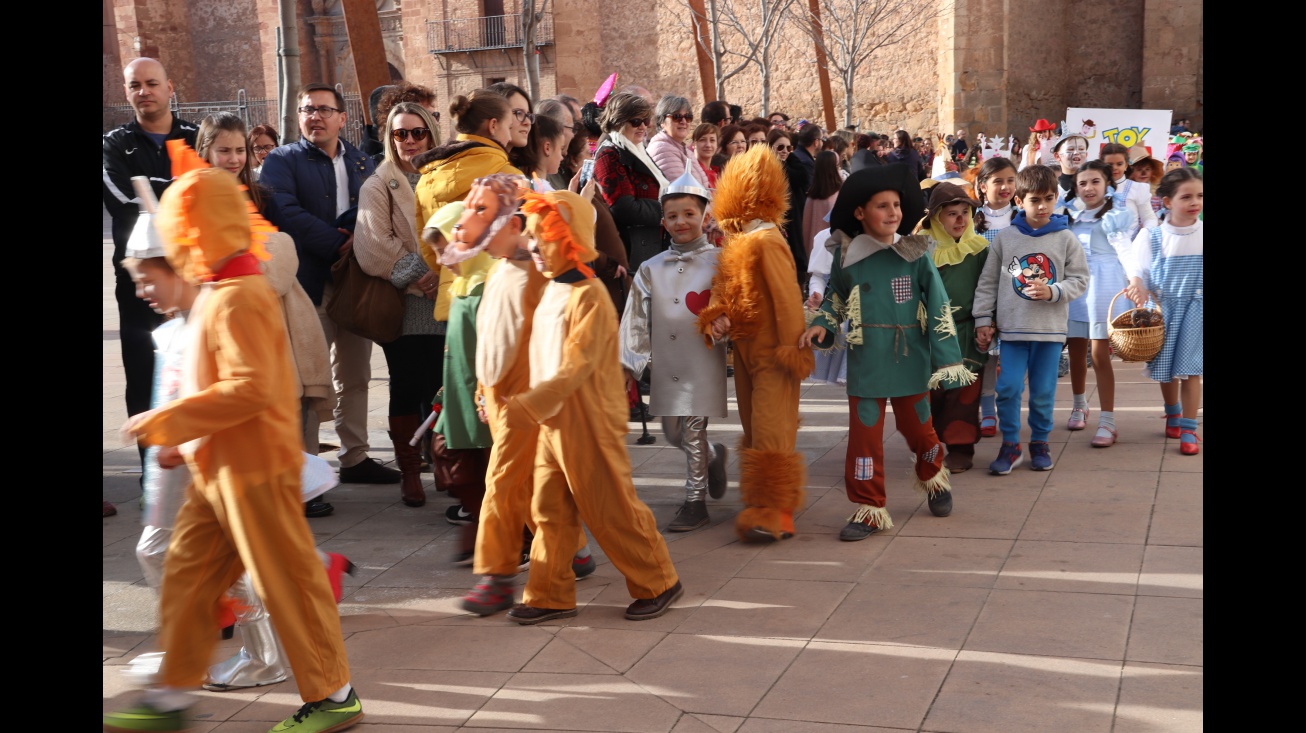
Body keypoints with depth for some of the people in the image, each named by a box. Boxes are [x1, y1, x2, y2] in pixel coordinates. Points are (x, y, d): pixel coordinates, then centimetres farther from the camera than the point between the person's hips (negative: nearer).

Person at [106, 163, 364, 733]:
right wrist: (174, 426, 15)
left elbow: (250, 388, -28)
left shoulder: (237, 300, -19)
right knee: (187, 572, 14)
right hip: (219, 468, 10)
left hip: (253, 469, -10)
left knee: (286, 579, 0)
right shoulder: (219, 292, 12)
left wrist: (167, 421, -22)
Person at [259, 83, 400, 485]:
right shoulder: (282, 161, 0)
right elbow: (286, 212, -16)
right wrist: (338, 245, -19)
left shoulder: (362, 162, 15)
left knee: (355, 377, 12)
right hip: (310, 283, -5)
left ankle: (355, 457, 22)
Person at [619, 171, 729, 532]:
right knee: (672, 432, 12)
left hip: (703, 364, -4)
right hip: (666, 367, 5)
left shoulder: (719, 262, -2)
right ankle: (714, 456, 42)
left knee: (694, 431, -2)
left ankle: (696, 501, 13)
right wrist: (629, 365, 6)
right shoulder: (651, 269, 8)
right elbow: (636, 319, 8)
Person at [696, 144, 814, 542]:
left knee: (771, 433, -9)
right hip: (746, 352, 9)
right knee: (754, 430, 16)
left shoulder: (765, 241, -16)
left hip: (772, 356, -9)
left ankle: (776, 514, -7)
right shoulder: (737, 242, 10)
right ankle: (764, 505, 27)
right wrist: (715, 317, -8)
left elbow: (787, 298, -18)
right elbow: (726, 289, 13)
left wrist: (792, 350, -19)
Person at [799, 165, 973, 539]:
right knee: (864, 433, -2)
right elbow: (834, 299, 15)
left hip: (910, 362, 0)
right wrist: (822, 325, -5)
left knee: (917, 426, 14)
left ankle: (934, 478, 44)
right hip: (865, 364, 1)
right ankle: (869, 508, 10)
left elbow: (939, 309, -4)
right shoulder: (846, 257, -1)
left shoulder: (915, 255, -5)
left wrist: (947, 358, -7)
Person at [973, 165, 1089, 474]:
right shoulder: (1004, 238, 1)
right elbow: (987, 282, 5)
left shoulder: (1065, 239, 1)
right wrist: (983, 319, 2)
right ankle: (1010, 445, 10)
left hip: (1051, 328, 0)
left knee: (1043, 391, 7)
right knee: (1008, 387, -5)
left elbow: (1080, 280, 4)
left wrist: (1052, 292, -13)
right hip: (1013, 326, 0)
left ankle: (1040, 443, 24)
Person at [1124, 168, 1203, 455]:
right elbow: (1138, 270, -6)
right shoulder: (1152, 236, -6)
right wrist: (1137, 286, -27)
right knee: (1165, 368, 11)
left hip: (1195, 306, -1)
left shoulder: (1202, 234, -4)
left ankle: (1188, 429, 2)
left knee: (1190, 369, -5)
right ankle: (1173, 415, 37)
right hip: (1162, 306, 1)